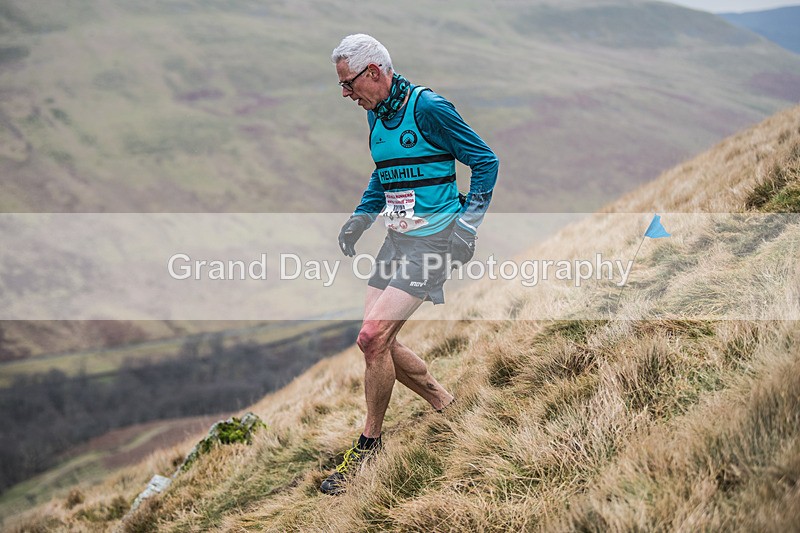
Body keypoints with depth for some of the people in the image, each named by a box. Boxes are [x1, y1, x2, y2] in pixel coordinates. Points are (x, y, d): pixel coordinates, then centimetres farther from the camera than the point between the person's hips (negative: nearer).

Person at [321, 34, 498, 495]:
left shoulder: (428, 108, -14)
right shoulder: (376, 115, 11)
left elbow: (486, 161, -8)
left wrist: (470, 220, -13)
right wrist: (361, 218, 15)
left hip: (433, 241, -9)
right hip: (397, 240, 9)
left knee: (373, 338, -16)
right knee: (380, 342, 6)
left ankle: (369, 443, 2)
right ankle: (448, 407, 24)